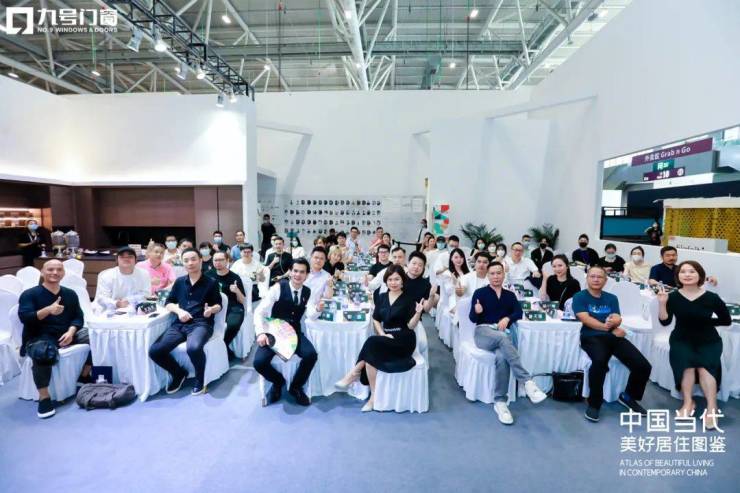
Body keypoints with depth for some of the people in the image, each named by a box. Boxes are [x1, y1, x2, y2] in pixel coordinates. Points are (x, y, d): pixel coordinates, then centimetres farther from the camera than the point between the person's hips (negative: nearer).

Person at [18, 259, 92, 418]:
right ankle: (44, 398, -23)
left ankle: (84, 376, 7)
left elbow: (78, 317, 6)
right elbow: (24, 318, -16)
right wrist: (48, 310, -34)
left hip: (66, 334, 5)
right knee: (42, 353, -38)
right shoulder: (29, 294, -2)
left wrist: (71, 332, -13)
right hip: (39, 338, -5)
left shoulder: (70, 294, 10)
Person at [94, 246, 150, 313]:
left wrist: (128, 300, -13)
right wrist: (116, 304, -26)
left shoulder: (144, 274, 4)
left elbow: (146, 294, 1)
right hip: (110, 311, 2)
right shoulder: (105, 275, 3)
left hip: (135, 311, -2)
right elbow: (101, 297, -6)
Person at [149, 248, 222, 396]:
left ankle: (200, 379, -4)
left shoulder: (211, 282, 3)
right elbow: (168, 303, 18)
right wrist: (179, 310, -3)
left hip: (201, 323, -4)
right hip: (180, 324, 5)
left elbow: (218, 305, 5)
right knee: (154, 351, -18)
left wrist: (211, 310, -19)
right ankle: (179, 373, 11)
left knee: (194, 348, -36)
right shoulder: (179, 282, 15)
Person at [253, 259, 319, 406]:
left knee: (311, 355, -25)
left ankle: (296, 386, 6)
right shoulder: (279, 287, -10)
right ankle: (278, 381, 12)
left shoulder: (307, 292, 2)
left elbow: (311, 316, -10)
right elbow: (259, 311, -11)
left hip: (294, 332, 2)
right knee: (259, 362, -25)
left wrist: (318, 309, -33)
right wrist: (261, 333, -24)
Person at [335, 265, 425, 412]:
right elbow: (375, 319, 10)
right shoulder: (382, 297, 11)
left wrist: (418, 312, -26)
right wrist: (382, 334, -7)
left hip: (404, 341, -4)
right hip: (385, 340, 5)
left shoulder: (409, 299, -4)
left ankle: (354, 373, -13)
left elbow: (411, 325, -8)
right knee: (370, 356, -29)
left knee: (371, 342, -29)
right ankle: (374, 395, -19)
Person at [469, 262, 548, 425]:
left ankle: (500, 402, -26)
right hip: (483, 332, -2)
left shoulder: (510, 295, 22)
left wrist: (507, 318, -15)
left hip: (502, 334, 2)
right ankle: (528, 382, -38)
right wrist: (476, 311, -23)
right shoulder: (479, 292, 9)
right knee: (502, 337, -37)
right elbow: (472, 318, 1)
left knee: (502, 357, -33)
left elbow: (518, 312, 6)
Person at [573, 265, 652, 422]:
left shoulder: (612, 298, 18)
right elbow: (586, 319, -8)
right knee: (600, 361, -36)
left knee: (643, 366, -13)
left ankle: (628, 397, 17)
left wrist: (612, 322, -21)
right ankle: (594, 403, -15)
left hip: (614, 337, 5)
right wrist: (610, 327, -10)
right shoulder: (579, 297, 5)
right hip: (591, 337, -5)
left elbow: (618, 319, 3)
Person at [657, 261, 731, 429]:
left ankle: (711, 409, -22)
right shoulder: (673, 297, -10)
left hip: (708, 341, 0)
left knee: (705, 366, -25)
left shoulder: (712, 298, -10)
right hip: (682, 339, 0)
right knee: (686, 361, -26)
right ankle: (688, 403, -15)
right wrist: (662, 303, -25)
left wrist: (706, 321, 1)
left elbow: (727, 320, 6)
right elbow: (665, 321, -14)